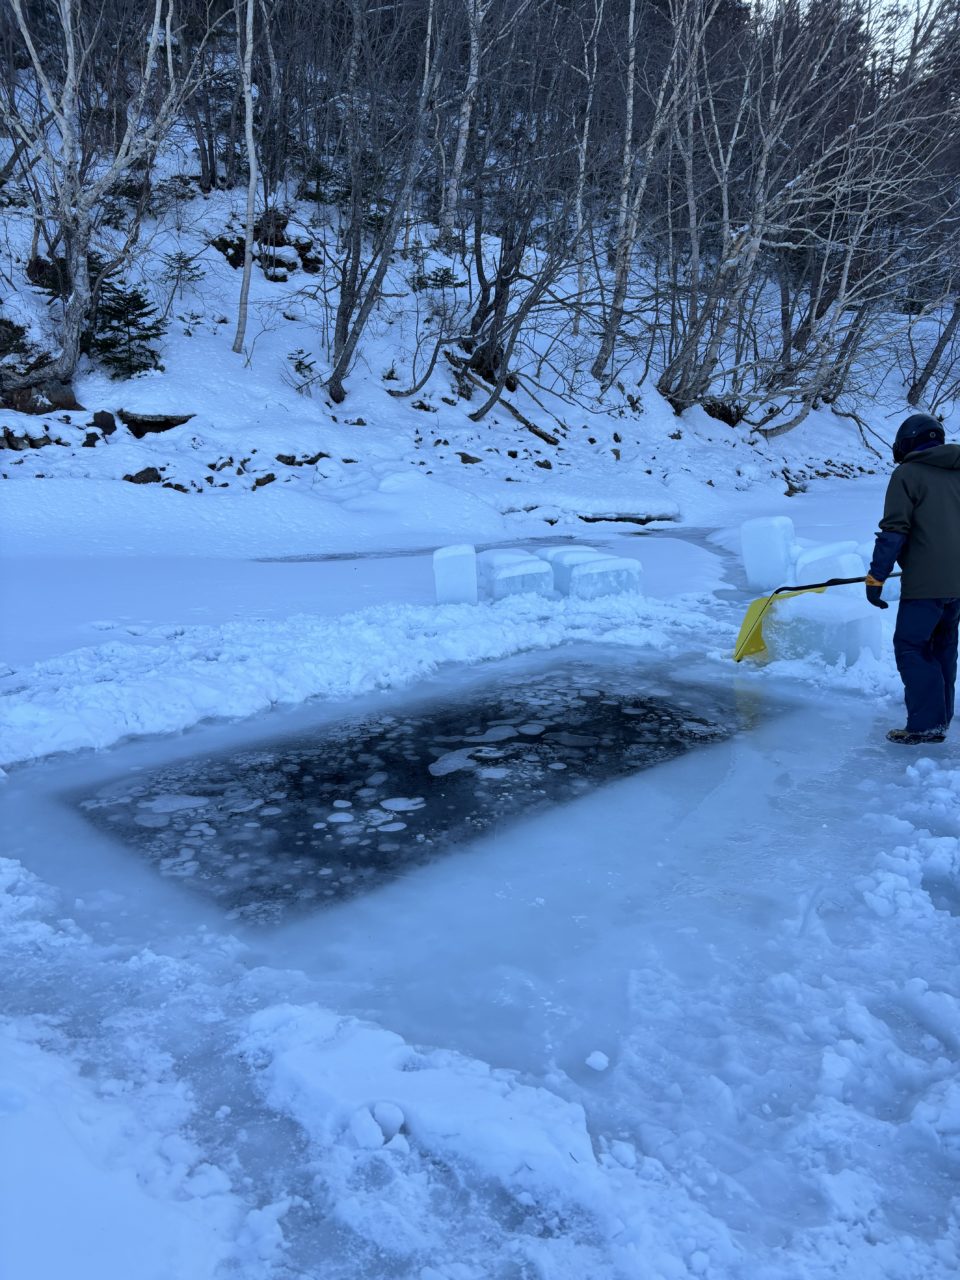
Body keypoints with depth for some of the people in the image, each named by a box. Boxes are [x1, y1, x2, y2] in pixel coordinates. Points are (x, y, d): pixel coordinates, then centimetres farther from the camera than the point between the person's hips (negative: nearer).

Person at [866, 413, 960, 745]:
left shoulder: (908, 474, -6)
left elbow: (894, 531, -13)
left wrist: (875, 577, -10)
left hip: (926, 582, -7)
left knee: (911, 648, -2)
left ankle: (925, 724, -5)